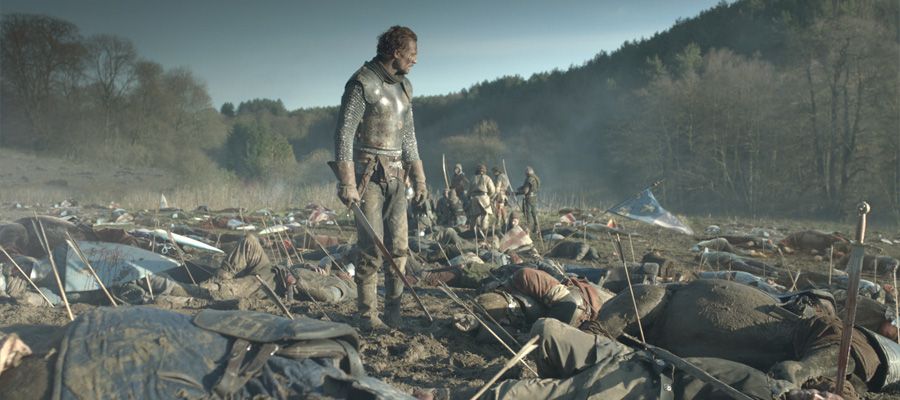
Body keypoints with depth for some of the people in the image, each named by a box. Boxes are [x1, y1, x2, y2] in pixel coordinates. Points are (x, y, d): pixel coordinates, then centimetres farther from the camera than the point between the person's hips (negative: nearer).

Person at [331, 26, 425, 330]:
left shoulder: (403, 86, 14)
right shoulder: (363, 83, -11)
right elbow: (344, 134, -15)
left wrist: (418, 178, 16)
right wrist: (346, 183, -20)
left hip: (395, 175, 7)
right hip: (368, 175, -7)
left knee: (399, 247, 6)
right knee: (371, 249, -6)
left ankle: (394, 310, 16)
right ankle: (368, 315, 3)